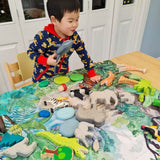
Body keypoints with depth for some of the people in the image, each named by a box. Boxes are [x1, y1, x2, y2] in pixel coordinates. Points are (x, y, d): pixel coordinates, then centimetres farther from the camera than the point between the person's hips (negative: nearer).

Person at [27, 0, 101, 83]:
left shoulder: (74, 36, -11)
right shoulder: (43, 37, -24)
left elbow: (84, 54, -3)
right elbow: (31, 52, -14)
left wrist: (92, 74, -2)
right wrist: (46, 61, -31)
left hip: (63, 75, 4)